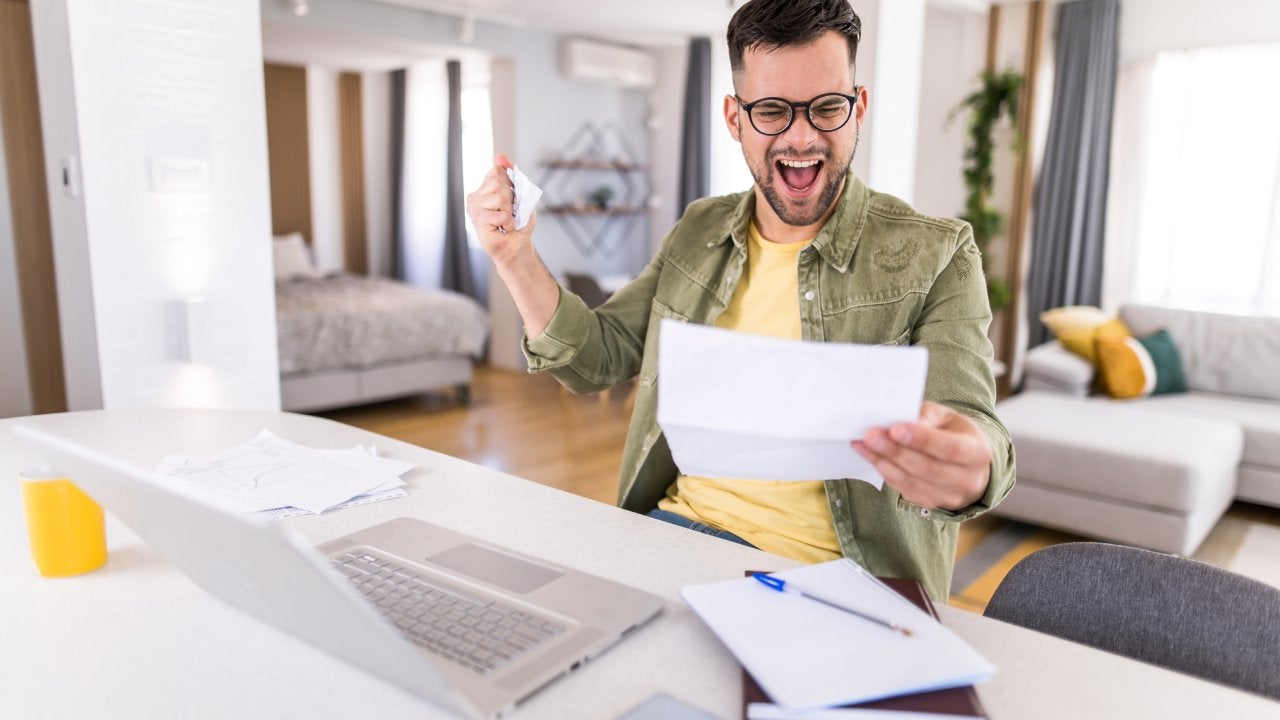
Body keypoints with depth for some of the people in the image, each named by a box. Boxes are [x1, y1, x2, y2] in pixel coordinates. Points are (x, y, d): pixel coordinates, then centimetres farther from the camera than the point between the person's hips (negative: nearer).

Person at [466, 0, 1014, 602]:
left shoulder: (935, 258, -6)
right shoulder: (697, 233, 9)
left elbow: (971, 430, -16)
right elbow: (597, 358, 12)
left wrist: (966, 468, -42)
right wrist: (516, 258, -4)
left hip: (827, 576, -3)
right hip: (676, 526, 4)